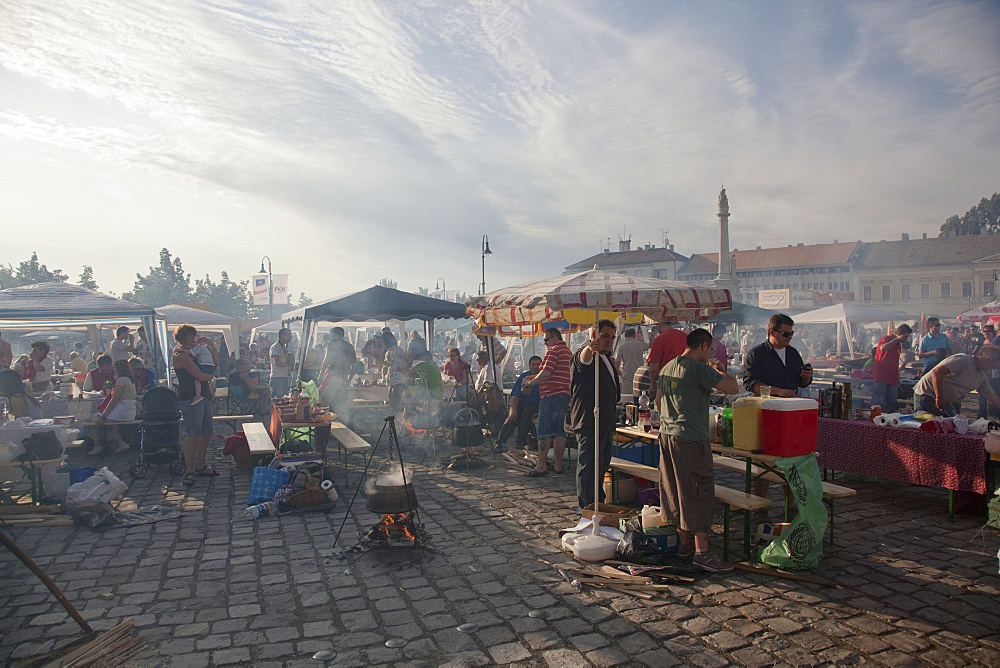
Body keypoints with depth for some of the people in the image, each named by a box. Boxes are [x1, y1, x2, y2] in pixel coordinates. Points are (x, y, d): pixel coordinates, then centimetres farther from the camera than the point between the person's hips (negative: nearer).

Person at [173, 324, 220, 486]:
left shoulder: (190, 353, 20)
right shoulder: (181, 356, -12)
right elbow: (200, 376, -17)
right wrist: (210, 376, 2)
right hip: (190, 398, -10)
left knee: (206, 432, 13)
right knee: (193, 434, -11)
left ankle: (200, 466, 23)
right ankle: (189, 471, -7)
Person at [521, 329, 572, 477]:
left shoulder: (553, 351, -9)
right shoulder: (568, 351, 20)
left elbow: (546, 373, -18)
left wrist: (531, 382, -6)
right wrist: (534, 378, 22)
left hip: (551, 395, -9)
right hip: (565, 395, 9)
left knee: (544, 431, -7)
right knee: (559, 431, 10)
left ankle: (541, 465, -7)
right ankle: (558, 464, 12)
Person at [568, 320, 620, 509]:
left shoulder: (607, 359, 18)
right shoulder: (585, 354, -11)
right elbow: (583, 359, -39)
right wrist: (590, 348, -61)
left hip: (606, 422, 9)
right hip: (588, 422, -9)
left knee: (602, 465, 17)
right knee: (588, 466, -9)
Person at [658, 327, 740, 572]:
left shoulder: (667, 368, 12)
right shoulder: (699, 369, -14)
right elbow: (733, 387, -16)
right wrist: (719, 369, 1)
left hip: (667, 435, 9)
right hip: (691, 439, -8)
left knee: (676, 491, 15)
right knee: (698, 494, -2)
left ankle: (684, 542, 25)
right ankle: (701, 551, 1)